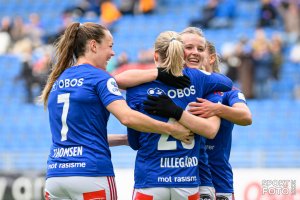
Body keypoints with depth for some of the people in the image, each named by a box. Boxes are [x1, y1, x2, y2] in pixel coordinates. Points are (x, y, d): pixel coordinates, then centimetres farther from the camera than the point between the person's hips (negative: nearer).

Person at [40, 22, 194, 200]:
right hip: (91, 174, -6)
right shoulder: (99, 78, -4)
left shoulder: (57, 81, 17)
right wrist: (172, 130, -9)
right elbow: (127, 117, -18)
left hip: (55, 176, 6)